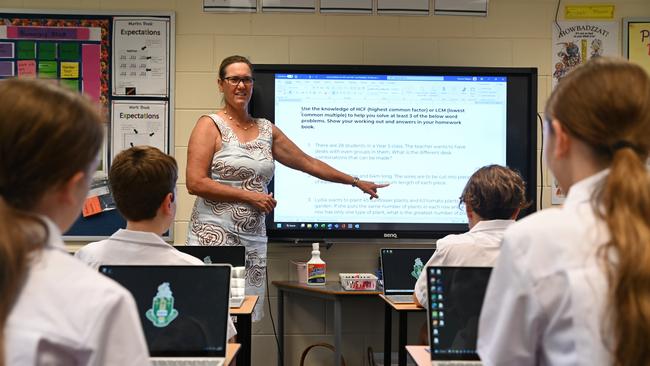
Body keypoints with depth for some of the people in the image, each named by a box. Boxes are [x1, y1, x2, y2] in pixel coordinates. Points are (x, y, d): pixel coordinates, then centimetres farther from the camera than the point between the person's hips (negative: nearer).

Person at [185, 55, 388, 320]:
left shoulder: (266, 130, 15)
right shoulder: (210, 126, -2)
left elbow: (307, 162, 20)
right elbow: (195, 183, -11)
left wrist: (357, 183, 22)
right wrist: (250, 196, -12)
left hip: (254, 237, 5)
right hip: (215, 235, -5)